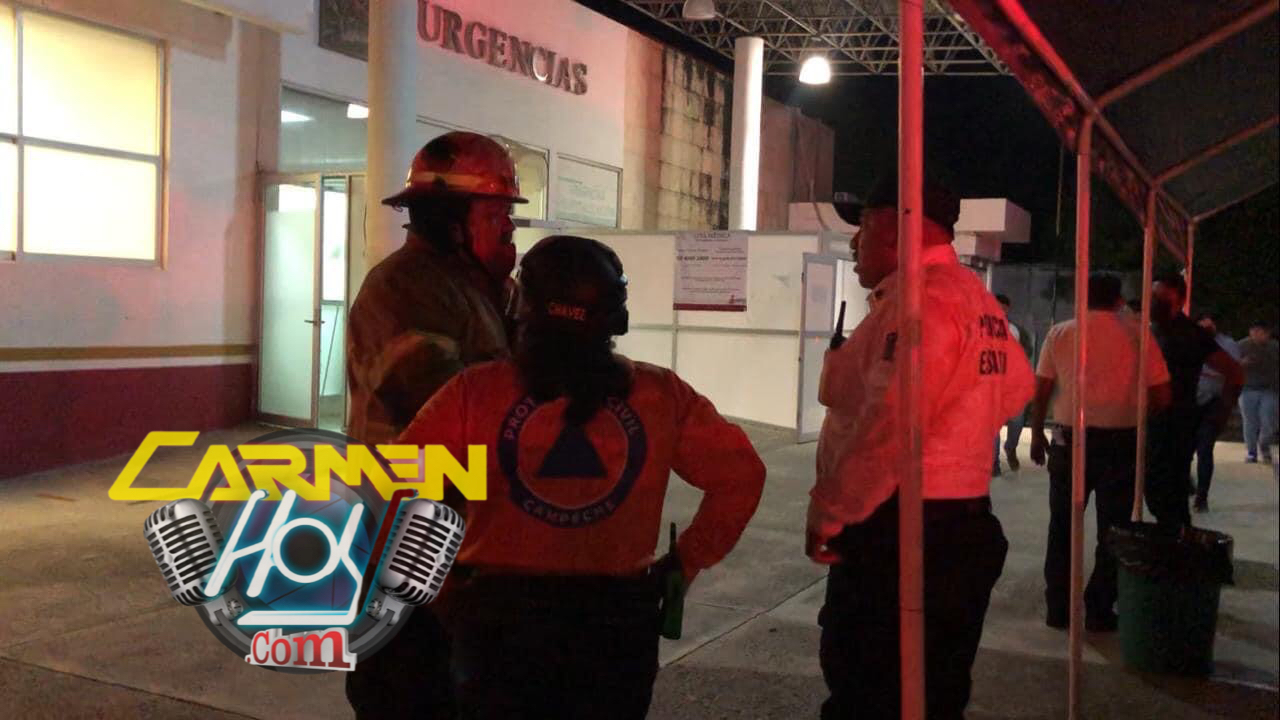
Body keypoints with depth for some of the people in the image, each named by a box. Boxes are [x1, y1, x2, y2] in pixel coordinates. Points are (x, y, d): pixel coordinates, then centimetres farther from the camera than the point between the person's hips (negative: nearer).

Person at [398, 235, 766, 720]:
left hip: (502, 615, -2)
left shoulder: (476, 391, -10)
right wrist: (688, 559, 7)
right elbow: (740, 473, 0)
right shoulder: (660, 395, -5)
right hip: (617, 619, 2)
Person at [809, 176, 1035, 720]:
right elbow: (1017, 385, 28)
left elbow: (891, 423, -26)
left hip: (898, 532, -10)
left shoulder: (921, 297, -17)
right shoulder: (978, 300, 15)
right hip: (963, 523, 10)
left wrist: (828, 512, -18)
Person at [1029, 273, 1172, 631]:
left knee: (1062, 527, 13)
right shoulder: (1137, 333, -3)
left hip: (1070, 440, 1)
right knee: (1112, 530, 10)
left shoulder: (1060, 333, 1)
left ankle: (1057, 608, 16)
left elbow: (1041, 390, 2)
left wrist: (1037, 434, 13)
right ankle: (1099, 611, 14)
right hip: (1121, 443, -1)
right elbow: (1162, 396, -4)